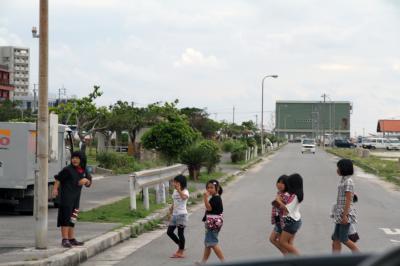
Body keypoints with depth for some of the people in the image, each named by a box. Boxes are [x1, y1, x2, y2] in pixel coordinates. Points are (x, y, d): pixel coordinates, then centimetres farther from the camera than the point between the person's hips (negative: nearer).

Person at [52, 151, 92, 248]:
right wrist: (55, 189, -23)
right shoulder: (68, 170, -10)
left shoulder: (83, 171, 7)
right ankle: (65, 240, -9)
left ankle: (71, 239, 21)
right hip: (66, 196, -7)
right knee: (66, 217, -9)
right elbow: (58, 179, -9)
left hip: (76, 197, 7)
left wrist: (86, 180, -8)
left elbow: (89, 184, 14)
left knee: (72, 218, 13)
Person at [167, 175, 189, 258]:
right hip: (175, 214, 8)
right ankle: (180, 247, 25)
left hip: (182, 215, -8)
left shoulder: (185, 191, -12)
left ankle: (181, 252, 7)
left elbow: (184, 197, -36)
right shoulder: (175, 191, 12)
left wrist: (179, 190, -38)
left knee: (180, 233, -3)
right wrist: (171, 207, 12)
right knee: (169, 232, 9)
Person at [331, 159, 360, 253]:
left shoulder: (348, 181, -15)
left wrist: (344, 216, -22)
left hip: (345, 213, -9)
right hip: (340, 213, 9)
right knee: (336, 238, 7)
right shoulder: (344, 180, 13)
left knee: (343, 239, -3)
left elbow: (348, 200, -19)